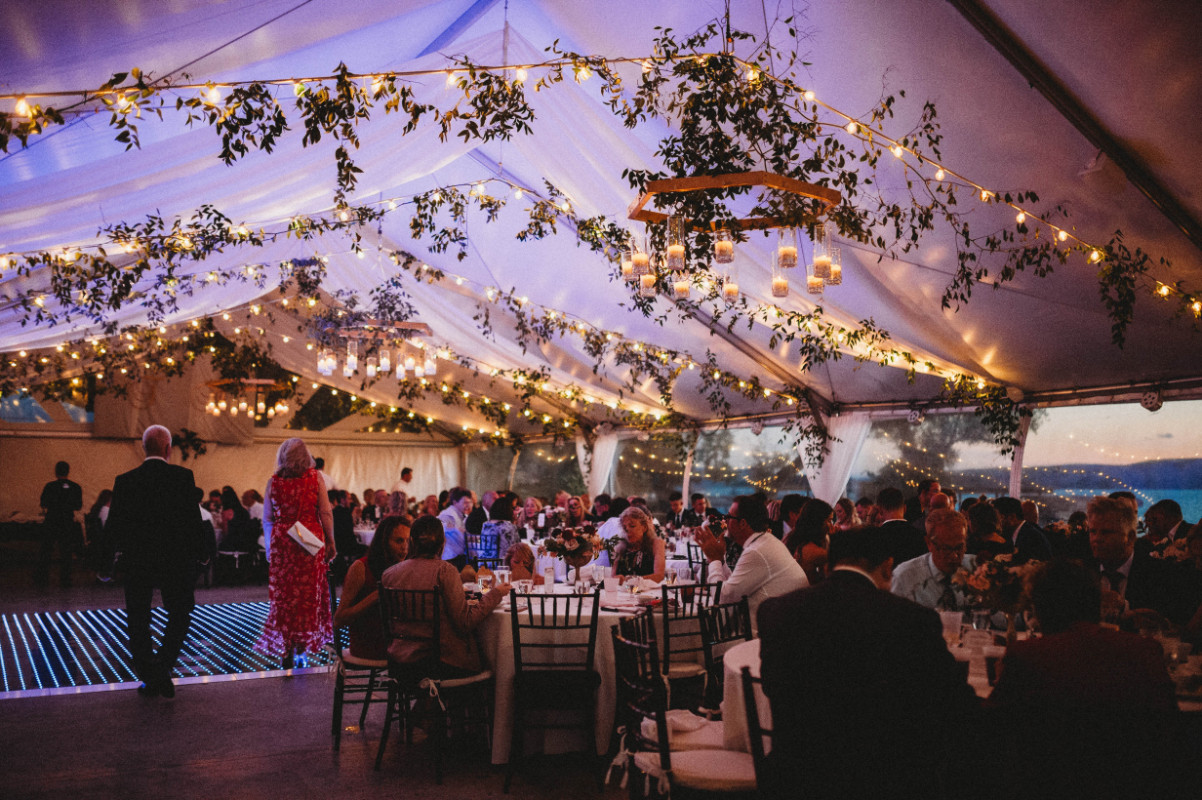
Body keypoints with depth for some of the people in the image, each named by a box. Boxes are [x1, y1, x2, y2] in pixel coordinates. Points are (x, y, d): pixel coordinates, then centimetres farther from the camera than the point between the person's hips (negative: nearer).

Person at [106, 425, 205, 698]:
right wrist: (195, 555, 2)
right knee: (179, 615, 14)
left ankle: (149, 678, 14)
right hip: (175, 560, -1)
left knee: (138, 621, 13)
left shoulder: (125, 481, -2)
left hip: (137, 562, 2)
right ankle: (162, 669, 1)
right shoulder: (183, 476, -8)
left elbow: (114, 525, -1)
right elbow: (193, 519, -9)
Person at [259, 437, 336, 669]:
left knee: (283, 594, 7)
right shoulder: (315, 477, -2)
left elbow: (267, 519, 4)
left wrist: (270, 545, 15)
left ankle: (287, 649, 7)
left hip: (281, 541, 1)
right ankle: (304, 640, 11)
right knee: (309, 592, 10)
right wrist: (330, 542, 2)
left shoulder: (274, 481, 1)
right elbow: (326, 513, -5)